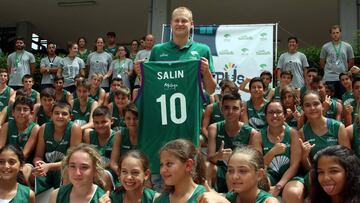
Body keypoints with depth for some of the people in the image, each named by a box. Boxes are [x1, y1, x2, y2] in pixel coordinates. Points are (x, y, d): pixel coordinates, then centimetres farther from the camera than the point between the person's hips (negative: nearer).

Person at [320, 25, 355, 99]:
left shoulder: (347, 46, 5)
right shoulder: (325, 47, 2)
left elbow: (351, 62, 13)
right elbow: (322, 63, 8)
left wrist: (345, 70, 11)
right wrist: (328, 70, 8)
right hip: (330, 78, -1)